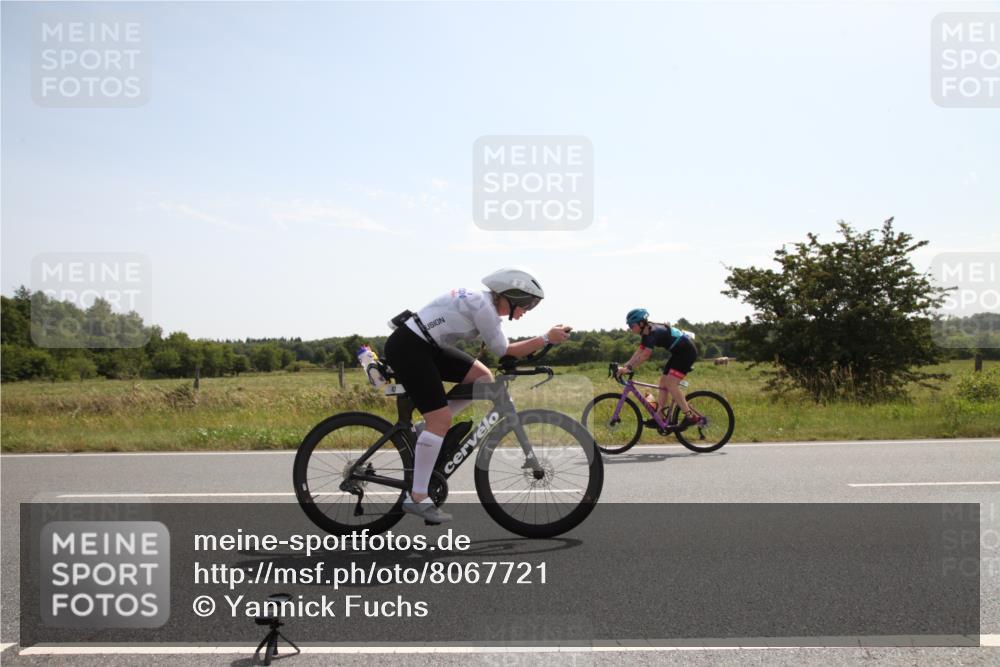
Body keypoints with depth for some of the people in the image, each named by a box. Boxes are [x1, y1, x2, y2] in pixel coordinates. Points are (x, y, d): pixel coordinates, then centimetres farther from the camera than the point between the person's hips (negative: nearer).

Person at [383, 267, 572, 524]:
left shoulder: (482, 300, 12)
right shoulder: (484, 307, -17)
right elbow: (503, 351, -10)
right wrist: (547, 338, -8)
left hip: (425, 345, 10)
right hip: (407, 347, -10)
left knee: (483, 377, 5)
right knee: (441, 420, -12)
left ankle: (429, 427, 10)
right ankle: (417, 498, -5)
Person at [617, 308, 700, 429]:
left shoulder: (654, 332, -25)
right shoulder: (646, 333, 4)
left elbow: (645, 355, -30)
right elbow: (639, 352, 5)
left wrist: (629, 368, -30)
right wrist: (624, 366, -4)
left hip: (687, 351, -10)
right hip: (678, 353, 10)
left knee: (670, 383, -18)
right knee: (663, 381, 6)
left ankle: (690, 417, -15)